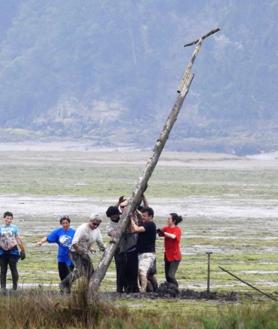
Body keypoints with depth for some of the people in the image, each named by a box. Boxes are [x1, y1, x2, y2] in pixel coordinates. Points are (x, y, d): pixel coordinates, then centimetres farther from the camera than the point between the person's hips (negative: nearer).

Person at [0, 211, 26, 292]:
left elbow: (18, 240, 7)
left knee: (13, 269, -4)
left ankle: (15, 287, 4)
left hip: (12, 251, -1)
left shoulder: (14, 228, 3)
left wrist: (23, 250, 7)